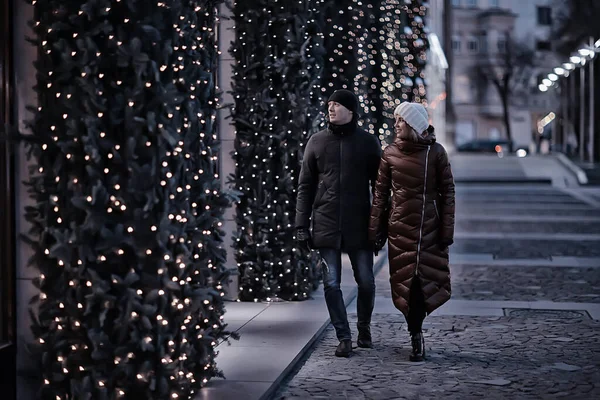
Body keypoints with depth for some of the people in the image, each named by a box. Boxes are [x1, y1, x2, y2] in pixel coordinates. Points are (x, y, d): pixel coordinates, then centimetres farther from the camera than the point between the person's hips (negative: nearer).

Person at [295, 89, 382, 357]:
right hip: (326, 225, 1)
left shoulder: (368, 142, 4)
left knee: (366, 282, 2)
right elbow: (305, 187, 9)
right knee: (331, 284, -1)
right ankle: (344, 337, 10)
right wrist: (302, 225, 2)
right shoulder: (317, 141, 7)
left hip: (359, 225, -1)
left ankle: (364, 328, 27)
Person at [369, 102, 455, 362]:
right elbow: (380, 193, 5)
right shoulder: (390, 153, 1)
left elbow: (447, 192, -1)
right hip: (399, 226, 1)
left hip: (429, 227, -1)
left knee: (425, 278, -2)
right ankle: (416, 339, 11)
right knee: (406, 280, 2)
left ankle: (416, 333, 15)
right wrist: (375, 230, 1)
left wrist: (447, 230, -5)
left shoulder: (435, 152, -3)